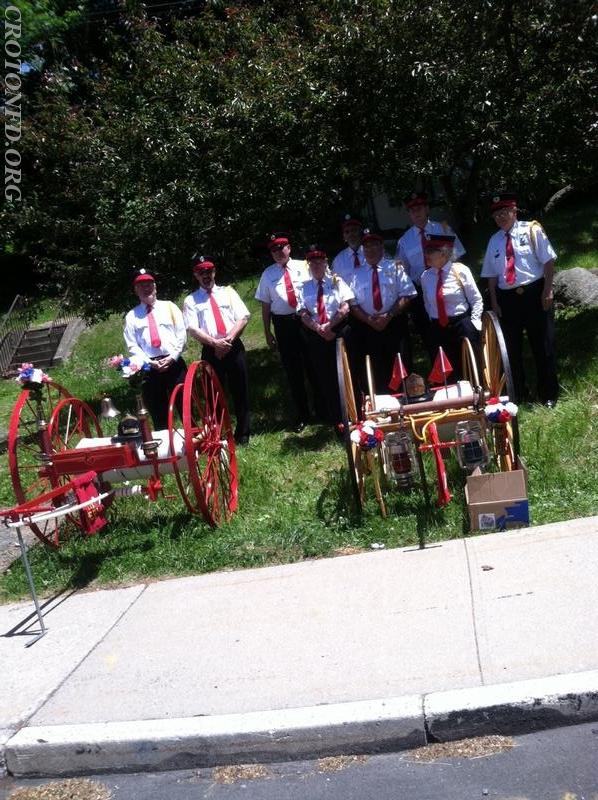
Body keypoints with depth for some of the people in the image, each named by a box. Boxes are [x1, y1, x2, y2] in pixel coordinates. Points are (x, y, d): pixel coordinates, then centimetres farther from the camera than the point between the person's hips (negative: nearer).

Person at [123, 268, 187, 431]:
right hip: (149, 367, 0)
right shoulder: (132, 316, 9)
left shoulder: (169, 307, 11)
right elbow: (132, 346, 3)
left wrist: (172, 357, -8)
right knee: (158, 412, 4)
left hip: (174, 363, 0)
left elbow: (181, 334, 3)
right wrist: (149, 362, -10)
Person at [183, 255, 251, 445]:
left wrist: (229, 339, -12)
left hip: (234, 347, 1)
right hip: (211, 351, -1)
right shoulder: (191, 300, 7)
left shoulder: (228, 292, 11)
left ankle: (242, 434, 15)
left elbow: (243, 317, 1)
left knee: (240, 392, 5)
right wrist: (215, 342, -18)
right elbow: (192, 329, -5)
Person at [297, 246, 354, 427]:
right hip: (315, 337, 2)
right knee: (323, 377, 5)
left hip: (338, 333, -2)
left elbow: (345, 308, -5)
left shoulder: (337, 282, 5)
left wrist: (328, 326, -13)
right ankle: (333, 416, 14)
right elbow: (303, 314, 0)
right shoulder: (305, 287, 9)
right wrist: (318, 328, -15)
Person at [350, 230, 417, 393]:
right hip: (369, 328, 2)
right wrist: (369, 319, -11)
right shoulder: (358, 275, 12)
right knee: (378, 372, 4)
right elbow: (353, 304, 5)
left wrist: (389, 315, -14)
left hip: (395, 325, -2)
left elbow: (407, 295, -3)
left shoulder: (394, 268, 7)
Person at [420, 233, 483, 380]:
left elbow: (476, 300, -1)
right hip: (437, 330, 3)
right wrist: (434, 324, 11)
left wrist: (473, 324, -8)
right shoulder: (426, 276, 3)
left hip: (462, 326, -3)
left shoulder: (460, 271, -6)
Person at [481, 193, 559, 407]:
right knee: (511, 348, 10)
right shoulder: (494, 241, 9)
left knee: (543, 345, 3)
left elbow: (548, 261, -5)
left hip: (535, 294, -4)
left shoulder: (531, 230, -2)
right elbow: (492, 274, 9)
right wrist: (494, 301, 2)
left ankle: (548, 394, 17)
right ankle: (517, 394, 24)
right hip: (508, 298, 4)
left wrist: (547, 291, -11)